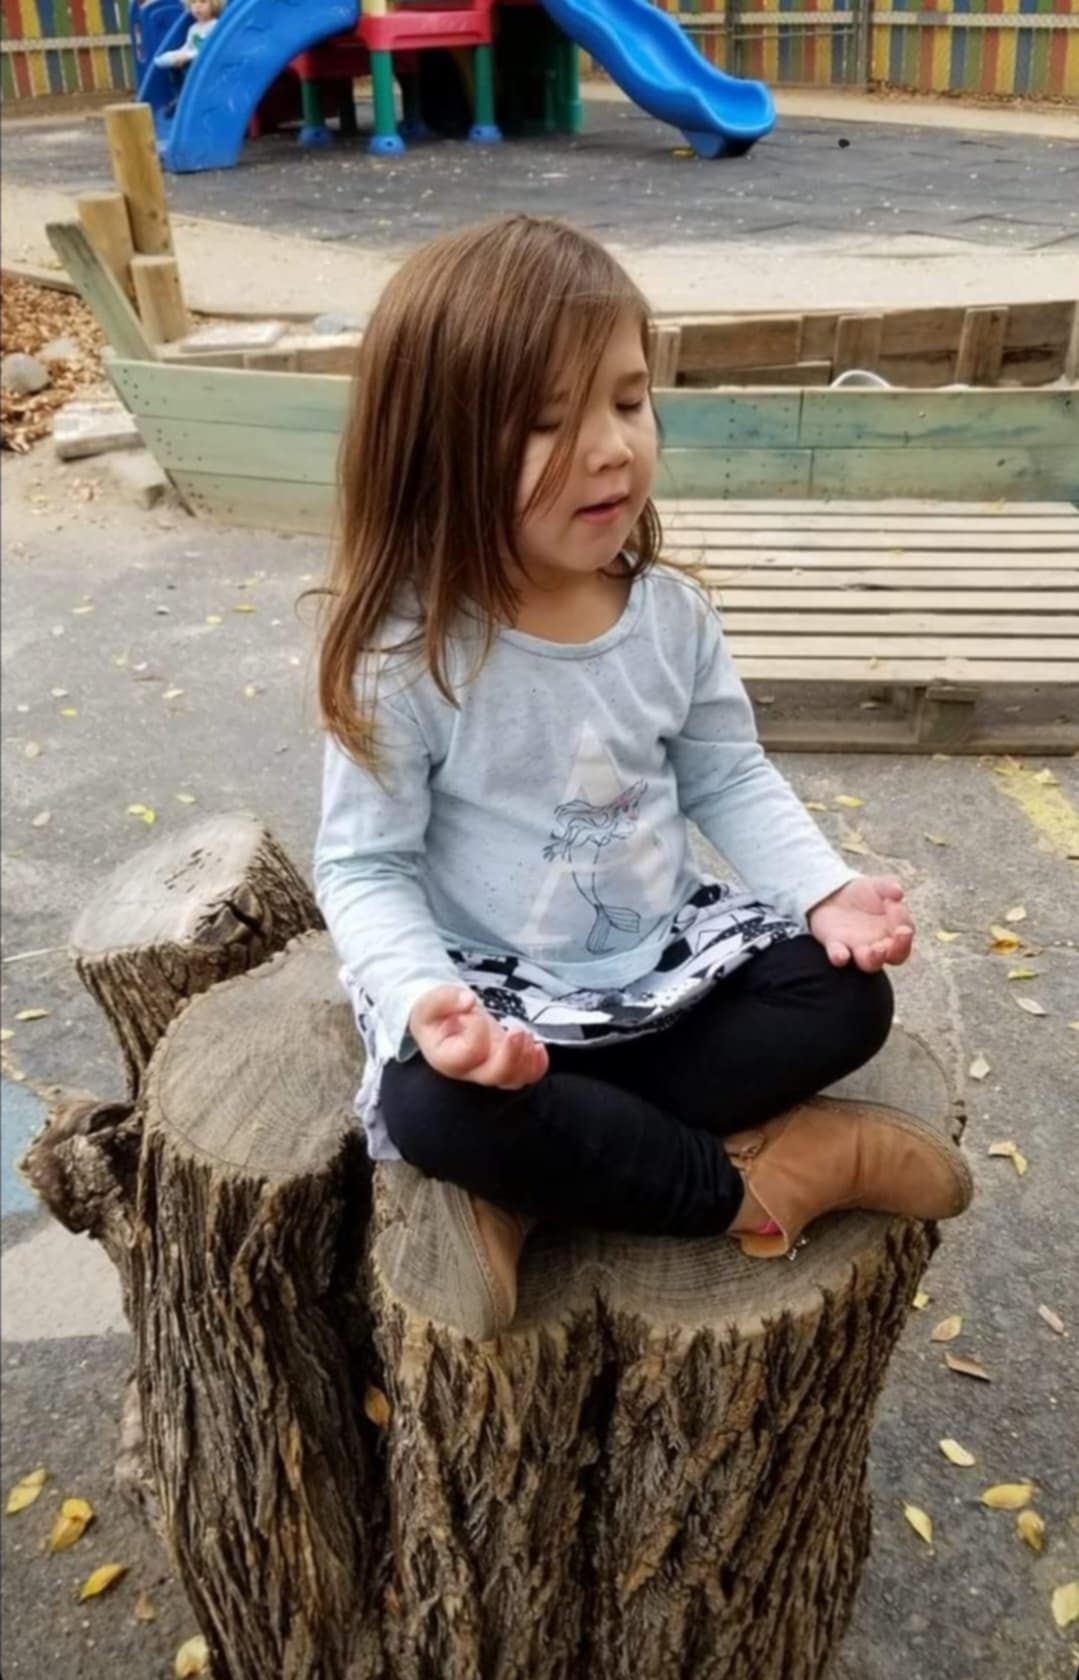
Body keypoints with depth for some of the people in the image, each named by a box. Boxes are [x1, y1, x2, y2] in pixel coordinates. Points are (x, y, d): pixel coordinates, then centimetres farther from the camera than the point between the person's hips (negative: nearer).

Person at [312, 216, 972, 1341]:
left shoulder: (671, 614, -6)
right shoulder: (406, 657, -20)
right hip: (498, 987, -4)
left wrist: (827, 890, -12)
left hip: (665, 957, 5)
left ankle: (528, 1190, -17)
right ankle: (753, 1184, -14)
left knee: (845, 994, -12)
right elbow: (364, 869, -16)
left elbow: (730, 781, 4)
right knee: (432, 1105, -32)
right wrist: (426, 997, -34)